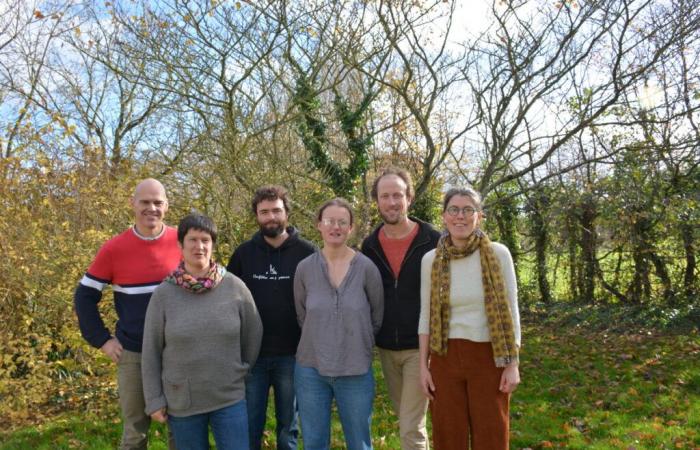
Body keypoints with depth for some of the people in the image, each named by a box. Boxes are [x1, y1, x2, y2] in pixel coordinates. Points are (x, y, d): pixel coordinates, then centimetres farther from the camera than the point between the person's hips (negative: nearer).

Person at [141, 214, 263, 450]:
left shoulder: (235, 286, -6)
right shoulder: (163, 293, -6)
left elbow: (253, 333, 6)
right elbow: (151, 352, -1)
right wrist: (154, 400, -1)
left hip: (230, 398, 0)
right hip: (181, 402, 0)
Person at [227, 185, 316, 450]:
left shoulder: (306, 253, -5)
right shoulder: (244, 253, 2)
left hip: (292, 355, -1)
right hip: (251, 355, 2)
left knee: (288, 428, 14)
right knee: (249, 428, 13)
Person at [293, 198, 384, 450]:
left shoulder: (366, 268, -8)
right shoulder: (305, 268, -3)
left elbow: (378, 316, 3)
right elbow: (302, 316, 9)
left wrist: (357, 343, 8)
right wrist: (321, 342, 8)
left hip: (356, 370, -1)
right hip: (310, 368, 1)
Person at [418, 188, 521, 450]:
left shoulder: (498, 254, -6)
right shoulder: (431, 259, -1)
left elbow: (510, 310, -2)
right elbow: (426, 315, 4)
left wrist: (513, 364, -5)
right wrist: (423, 366, 2)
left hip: (488, 358, -1)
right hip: (445, 358, 1)